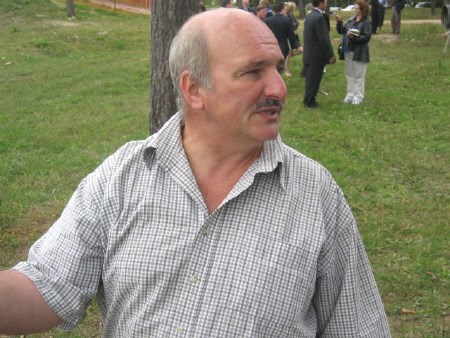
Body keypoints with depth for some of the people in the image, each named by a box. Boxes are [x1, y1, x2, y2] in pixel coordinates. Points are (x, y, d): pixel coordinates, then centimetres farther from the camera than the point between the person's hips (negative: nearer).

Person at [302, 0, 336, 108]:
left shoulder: (309, 15, 8)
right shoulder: (319, 17, -21)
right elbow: (323, 39, -22)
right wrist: (330, 55, -15)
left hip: (309, 54, 9)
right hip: (317, 55, -9)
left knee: (310, 79, 18)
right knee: (314, 80, 3)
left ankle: (308, 100, 28)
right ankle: (309, 102, 12)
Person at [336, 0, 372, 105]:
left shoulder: (366, 23, -10)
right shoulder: (351, 20, 7)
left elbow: (367, 37, -18)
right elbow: (342, 31, 10)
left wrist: (354, 37, -26)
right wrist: (339, 22, -5)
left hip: (359, 54, -7)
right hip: (348, 52, 7)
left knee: (359, 76, 3)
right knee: (349, 75, 14)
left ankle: (358, 97, 10)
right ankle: (350, 95, 24)